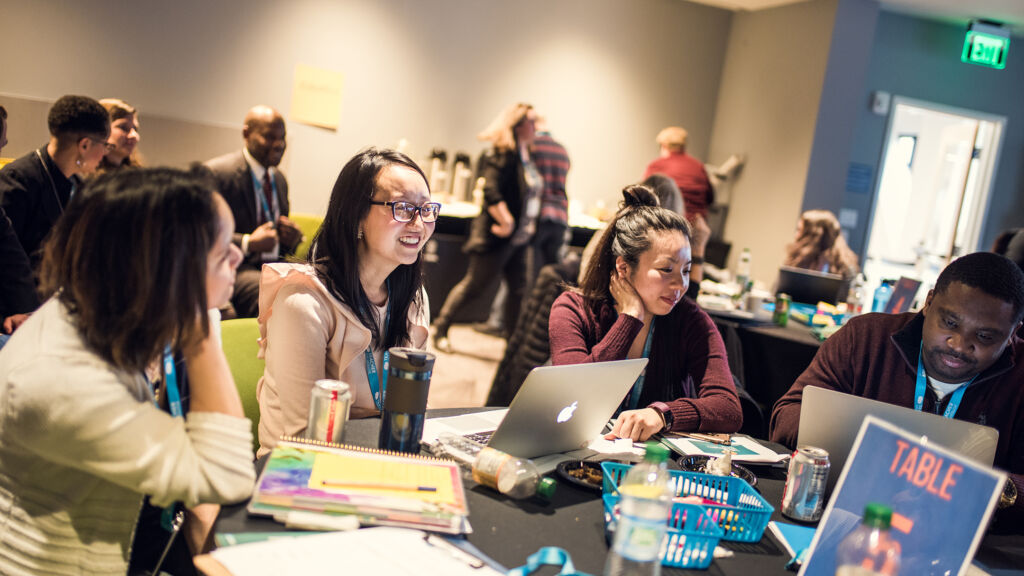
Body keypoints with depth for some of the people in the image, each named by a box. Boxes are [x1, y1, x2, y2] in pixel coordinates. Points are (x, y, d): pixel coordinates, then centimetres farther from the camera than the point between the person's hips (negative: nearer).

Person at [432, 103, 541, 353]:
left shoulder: (528, 157, 12)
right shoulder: (500, 156, -16)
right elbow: (491, 194, -25)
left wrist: (529, 225, 16)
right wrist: (507, 222, -25)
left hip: (519, 239, 9)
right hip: (496, 238, -9)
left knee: (519, 289, 9)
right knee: (473, 285, 1)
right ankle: (441, 328, 16)